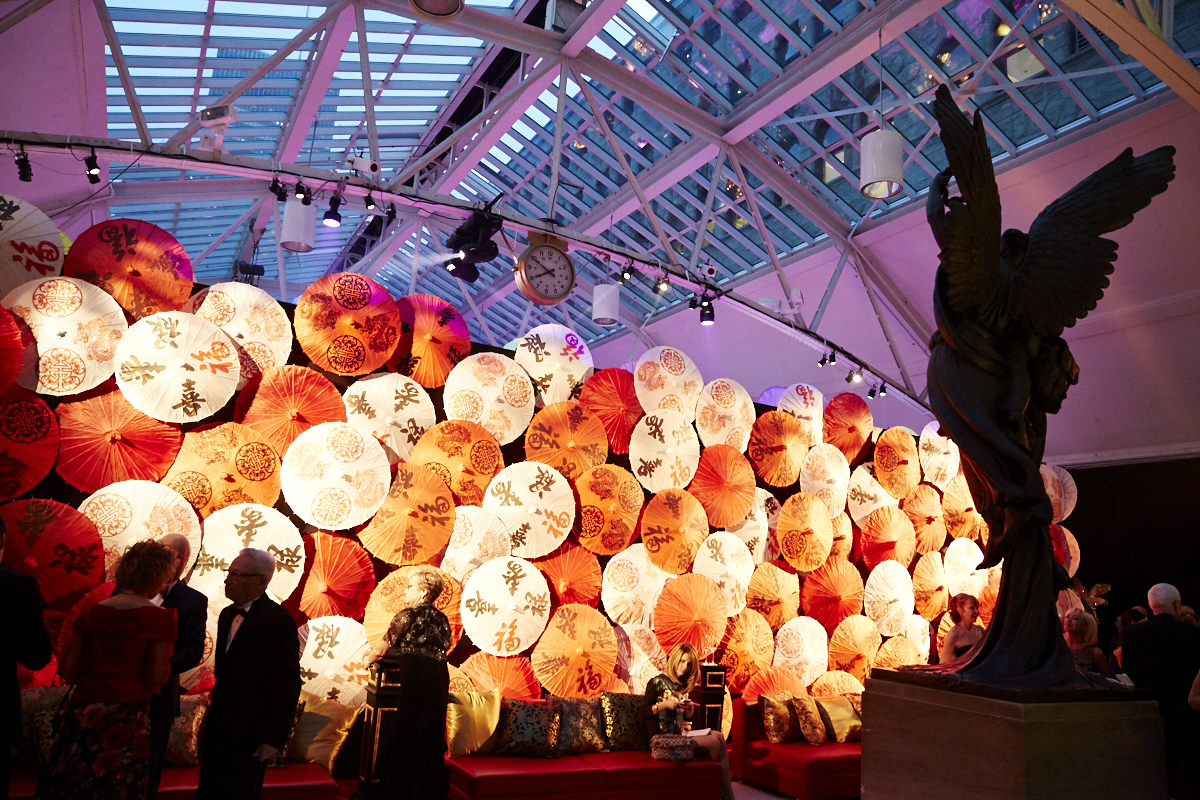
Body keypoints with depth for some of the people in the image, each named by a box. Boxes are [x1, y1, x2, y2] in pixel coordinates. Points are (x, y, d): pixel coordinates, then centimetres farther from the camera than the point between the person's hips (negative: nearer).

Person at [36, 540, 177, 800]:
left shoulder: (92, 612, 1)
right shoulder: (161, 617, -11)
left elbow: (66, 668, 0)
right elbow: (156, 678, -15)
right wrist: (166, 664, 5)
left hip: (82, 713, 3)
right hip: (126, 719, -3)